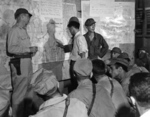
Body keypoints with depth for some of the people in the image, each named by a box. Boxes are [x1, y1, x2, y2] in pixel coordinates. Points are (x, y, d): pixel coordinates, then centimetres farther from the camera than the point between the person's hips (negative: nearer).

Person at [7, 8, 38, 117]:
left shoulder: (23, 30, 17)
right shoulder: (14, 30, -11)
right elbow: (11, 48, -21)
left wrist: (31, 51, 7)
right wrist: (29, 49, -20)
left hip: (27, 61, 10)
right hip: (19, 62, -9)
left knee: (25, 89, 17)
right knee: (19, 91, -3)